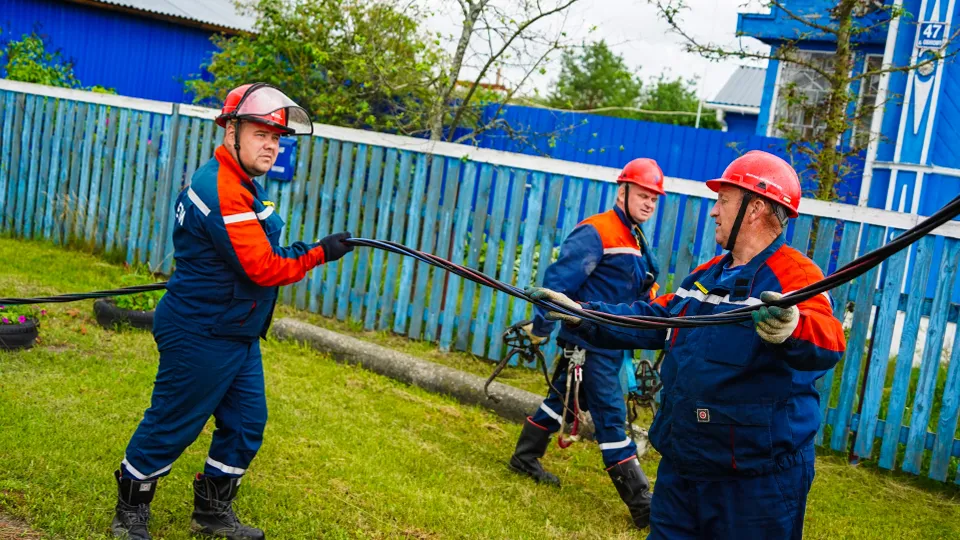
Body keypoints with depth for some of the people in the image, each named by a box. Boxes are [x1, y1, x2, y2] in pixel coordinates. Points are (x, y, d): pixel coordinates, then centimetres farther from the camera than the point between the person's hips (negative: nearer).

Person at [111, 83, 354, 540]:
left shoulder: (243, 185, 11)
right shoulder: (222, 190, -24)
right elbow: (264, 269, -25)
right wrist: (320, 253, -15)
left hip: (239, 336, 10)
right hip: (200, 337, -10)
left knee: (246, 424, 15)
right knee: (170, 428, 6)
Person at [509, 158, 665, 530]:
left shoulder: (636, 241, 13)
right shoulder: (596, 232, -16)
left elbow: (641, 294, 21)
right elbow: (559, 279, -19)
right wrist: (541, 327, -17)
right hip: (588, 341, -9)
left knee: (563, 398, 19)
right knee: (611, 414, -5)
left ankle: (525, 458, 35)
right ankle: (640, 503, -2)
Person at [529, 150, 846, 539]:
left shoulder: (795, 276, -15)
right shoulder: (708, 275, 12)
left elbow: (827, 341, -33)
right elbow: (653, 319, 17)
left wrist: (791, 328, -55)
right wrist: (581, 315, 8)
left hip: (755, 481, -7)